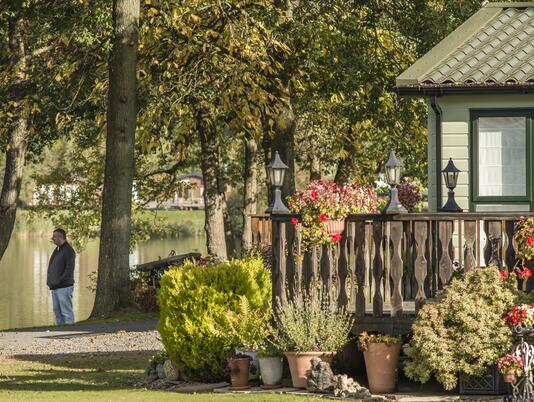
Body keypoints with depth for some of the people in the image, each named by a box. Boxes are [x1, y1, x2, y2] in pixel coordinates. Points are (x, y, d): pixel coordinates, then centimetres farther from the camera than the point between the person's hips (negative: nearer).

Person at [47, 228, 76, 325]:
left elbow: (69, 270, -17)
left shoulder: (68, 251, -9)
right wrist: (49, 281, 10)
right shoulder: (56, 250, 19)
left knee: (66, 312, -9)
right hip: (54, 288, 9)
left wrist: (59, 281, -18)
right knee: (57, 312, 10)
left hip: (64, 287, -9)